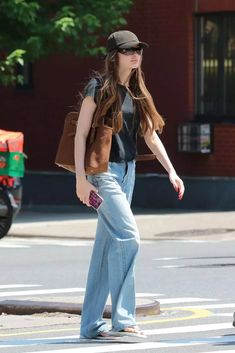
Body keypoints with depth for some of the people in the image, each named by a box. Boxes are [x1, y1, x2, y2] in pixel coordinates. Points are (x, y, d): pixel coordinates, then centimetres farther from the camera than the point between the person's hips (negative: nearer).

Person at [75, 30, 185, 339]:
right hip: (102, 169, -7)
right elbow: (81, 133, -11)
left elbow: (151, 135, 15)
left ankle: (92, 324, 11)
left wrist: (171, 171, 7)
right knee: (128, 236, -17)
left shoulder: (137, 93, 11)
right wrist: (81, 177, -17)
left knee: (108, 245, 7)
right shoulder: (99, 88, -9)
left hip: (127, 171, 7)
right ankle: (123, 319, -15)